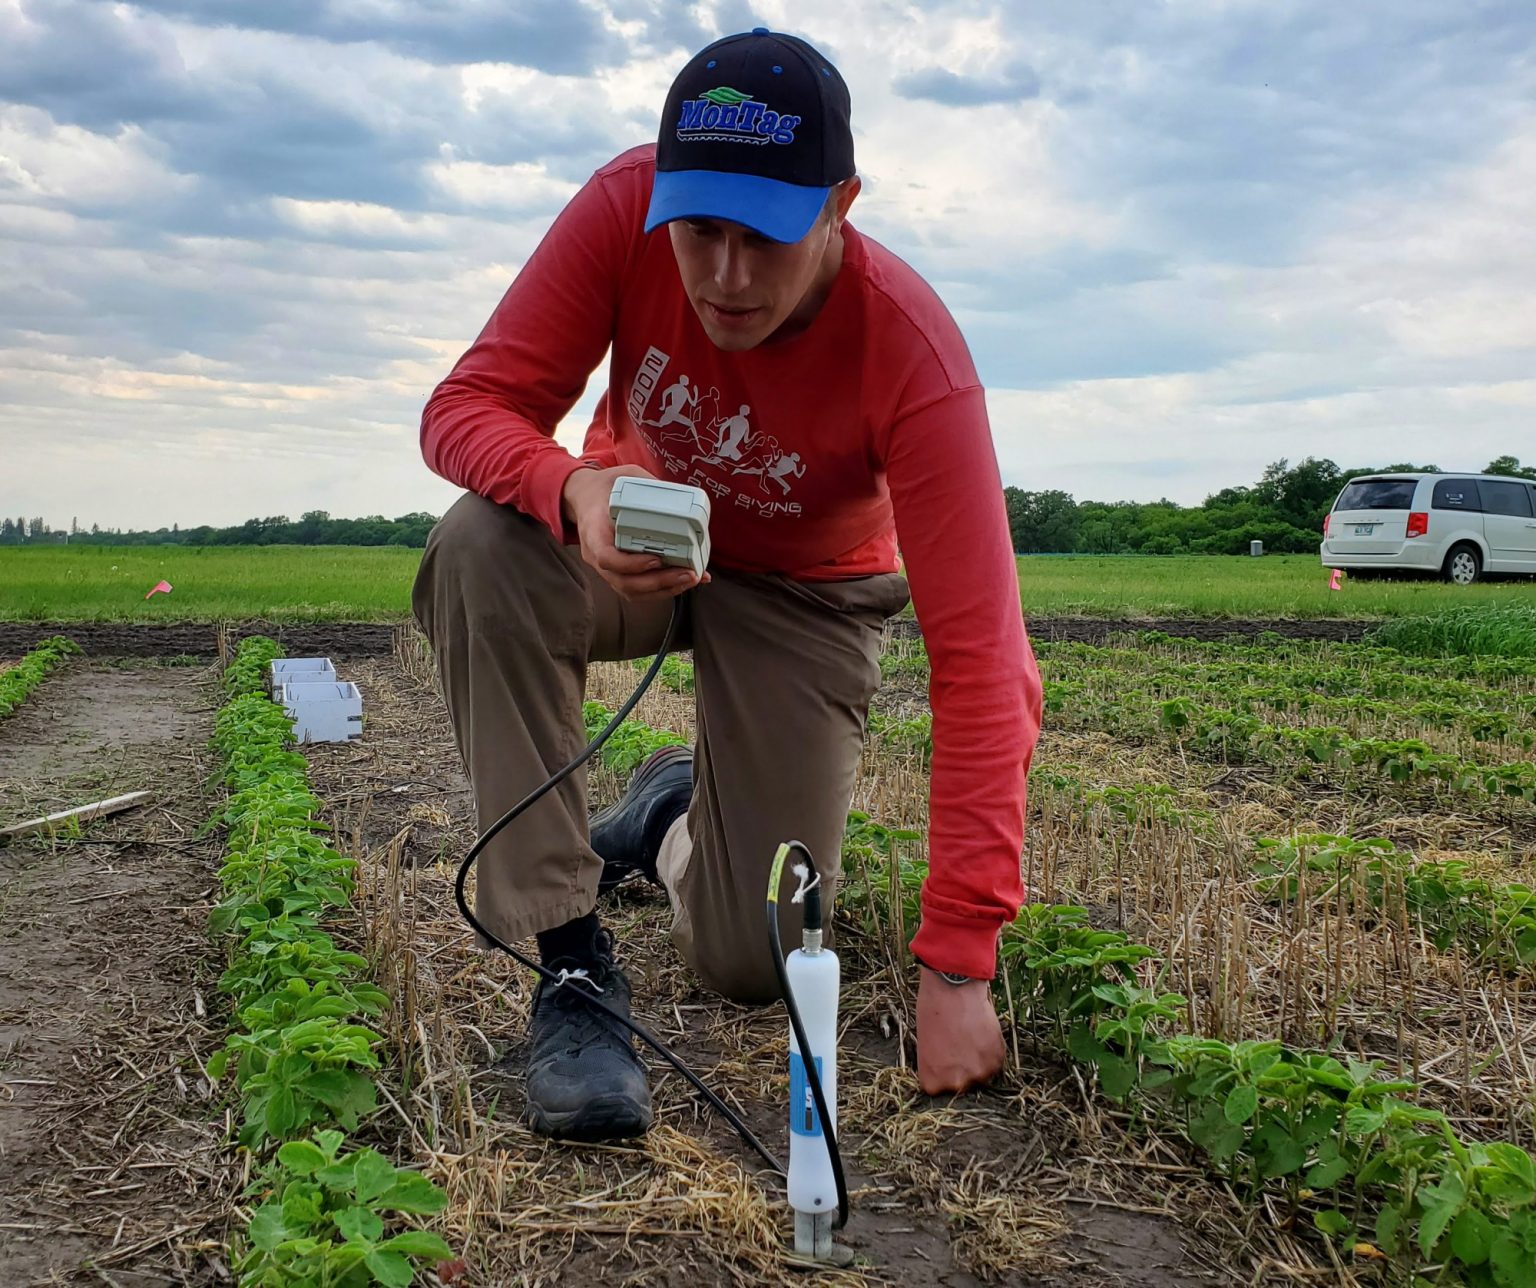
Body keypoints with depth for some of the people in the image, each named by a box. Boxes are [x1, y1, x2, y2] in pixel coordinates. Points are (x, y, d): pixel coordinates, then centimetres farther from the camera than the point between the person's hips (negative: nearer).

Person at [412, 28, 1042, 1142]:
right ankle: (571, 957, -23)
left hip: (802, 592, -1)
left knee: (753, 964, -8)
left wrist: (958, 966, -39)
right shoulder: (627, 207, -26)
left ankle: (677, 809, 31)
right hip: (631, 539, 2)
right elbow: (469, 405, -23)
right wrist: (574, 490, -49)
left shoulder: (913, 357, -33)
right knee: (482, 550, -35)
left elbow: (978, 660, -35)